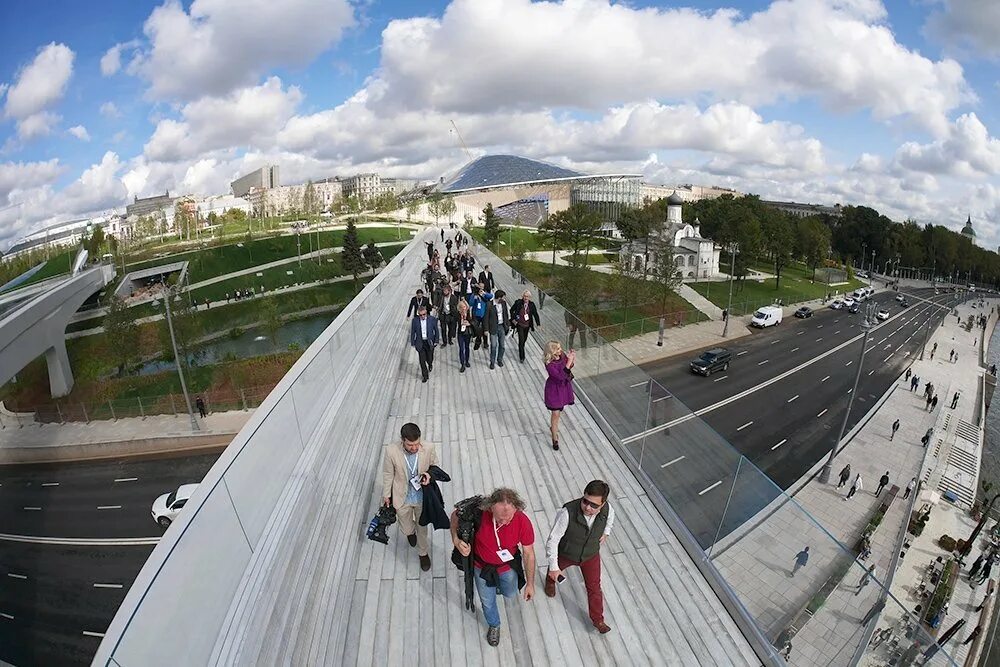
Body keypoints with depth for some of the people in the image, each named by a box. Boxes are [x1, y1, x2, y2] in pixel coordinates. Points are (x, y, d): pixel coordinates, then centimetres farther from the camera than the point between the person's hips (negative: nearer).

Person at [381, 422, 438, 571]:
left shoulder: (429, 449, -25)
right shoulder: (391, 451, -26)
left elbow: (435, 466, -4)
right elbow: (388, 475, -9)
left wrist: (430, 474, -25)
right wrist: (386, 496, 0)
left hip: (422, 497, 0)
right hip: (402, 498, 0)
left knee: (422, 527, 21)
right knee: (406, 529, 20)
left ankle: (423, 553, 50)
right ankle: (411, 531, 58)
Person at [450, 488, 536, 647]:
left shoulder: (523, 522, -35)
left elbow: (529, 553, -17)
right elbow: (455, 516, -15)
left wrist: (530, 584, -8)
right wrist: (456, 540, -32)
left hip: (508, 567, 1)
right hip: (482, 567, 0)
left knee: (510, 594, 28)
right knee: (488, 601, 23)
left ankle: (499, 584, 63)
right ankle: (493, 625, 56)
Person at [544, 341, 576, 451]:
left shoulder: (562, 356, -10)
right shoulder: (549, 364, -30)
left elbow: (569, 367, 7)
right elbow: (560, 376, -35)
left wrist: (572, 359, -14)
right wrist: (569, 362, -37)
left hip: (564, 386, 7)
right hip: (554, 389, -7)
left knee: (559, 410, 24)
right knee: (555, 413, 1)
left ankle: (553, 427, 50)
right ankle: (555, 439, 16)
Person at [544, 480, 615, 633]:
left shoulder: (606, 509, -30)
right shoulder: (568, 512, -44)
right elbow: (552, 540, -30)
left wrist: (606, 532, 3)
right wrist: (554, 567, -23)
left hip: (591, 555, 1)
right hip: (566, 554, -1)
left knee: (594, 587, 15)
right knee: (554, 571, 31)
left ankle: (598, 619, 42)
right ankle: (550, 581, 67)